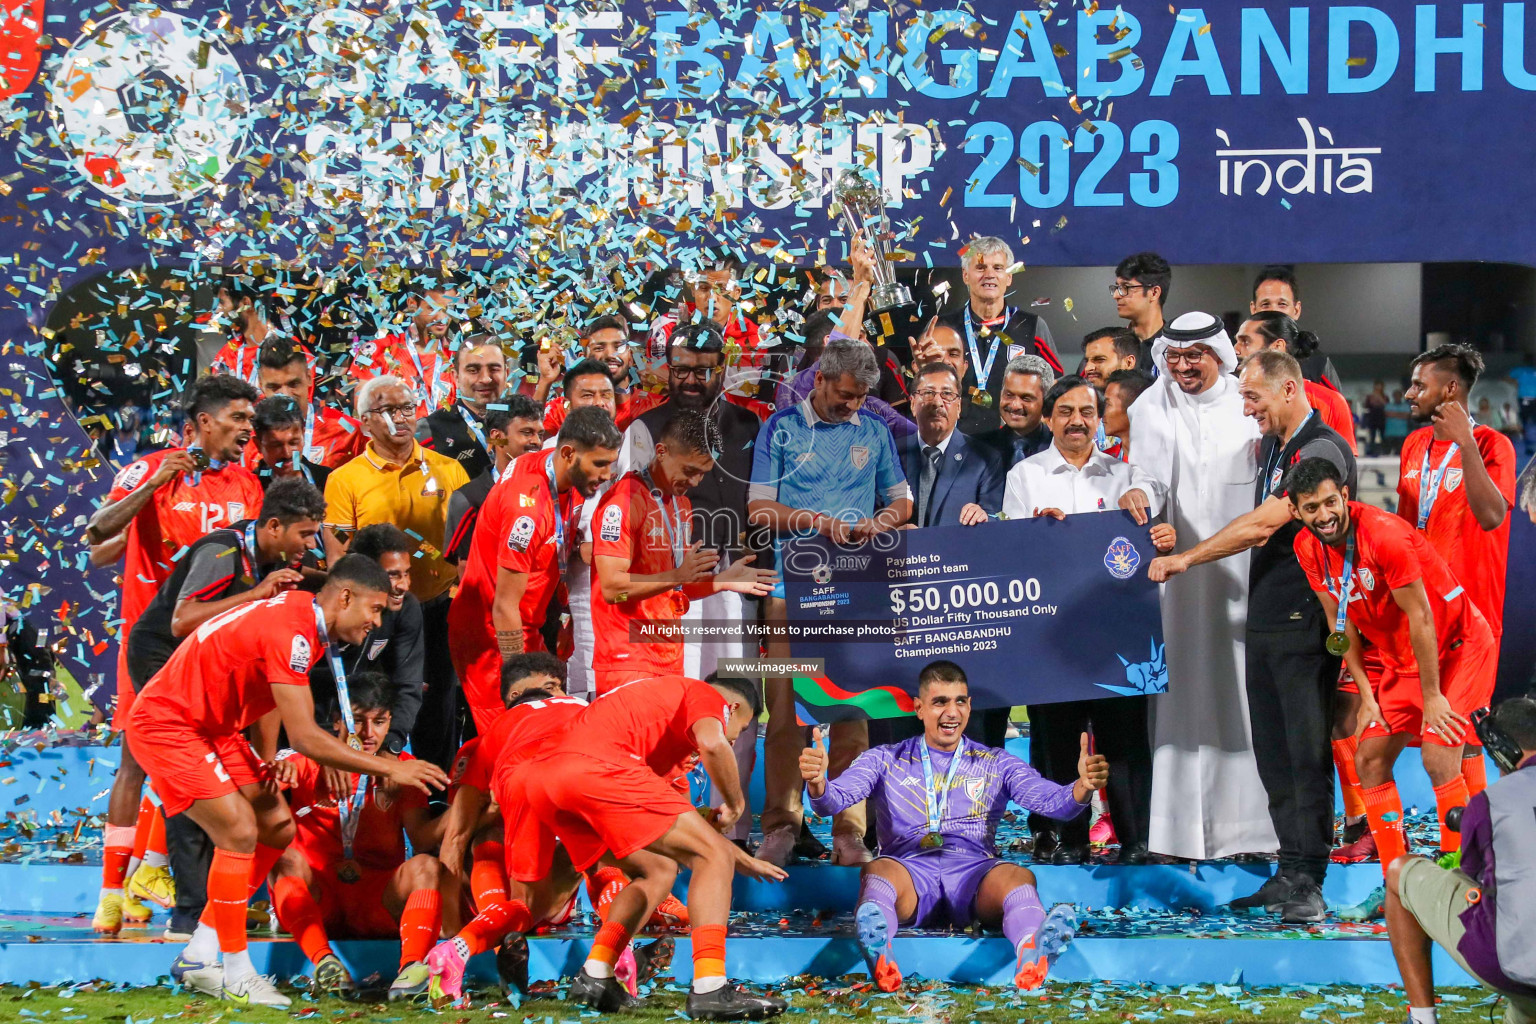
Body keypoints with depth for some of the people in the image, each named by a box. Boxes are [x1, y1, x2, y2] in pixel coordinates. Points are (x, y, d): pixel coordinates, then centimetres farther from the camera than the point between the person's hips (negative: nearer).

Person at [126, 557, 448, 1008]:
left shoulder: (301, 613, 3)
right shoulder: (290, 631, -28)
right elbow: (305, 738, -32)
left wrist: (269, 766, 14)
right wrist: (390, 768, -27)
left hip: (212, 728, 10)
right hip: (166, 724, -10)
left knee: (277, 829, 6)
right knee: (239, 831, -20)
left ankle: (199, 959, 11)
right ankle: (237, 976, -11)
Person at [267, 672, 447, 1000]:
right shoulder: (308, 763, 6)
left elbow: (423, 839, -1)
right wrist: (276, 771, -36)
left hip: (378, 905, 1)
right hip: (315, 903, -1)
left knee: (426, 866, -25)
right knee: (285, 858, -28)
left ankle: (411, 967, -49)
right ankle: (323, 961, -50)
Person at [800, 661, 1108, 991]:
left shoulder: (996, 764, 20)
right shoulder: (885, 760, 18)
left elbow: (1053, 801, 6)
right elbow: (833, 800, 3)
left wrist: (1083, 787, -19)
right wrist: (818, 783, -23)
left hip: (974, 876, 1)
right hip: (910, 871, -1)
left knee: (1018, 876, -32)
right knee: (878, 870, -35)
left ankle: (1032, 952, -67)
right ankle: (879, 952, -68)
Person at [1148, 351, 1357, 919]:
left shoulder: (1323, 450, -13)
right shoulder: (1272, 449, 17)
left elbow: (1262, 526, -18)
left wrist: (1185, 559, -12)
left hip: (1304, 622, -9)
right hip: (1264, 620, 9)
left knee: (1308, 751, -8)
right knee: (1273, 754, 9)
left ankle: (1309, 883, -7)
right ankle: (1290, 873, 14)